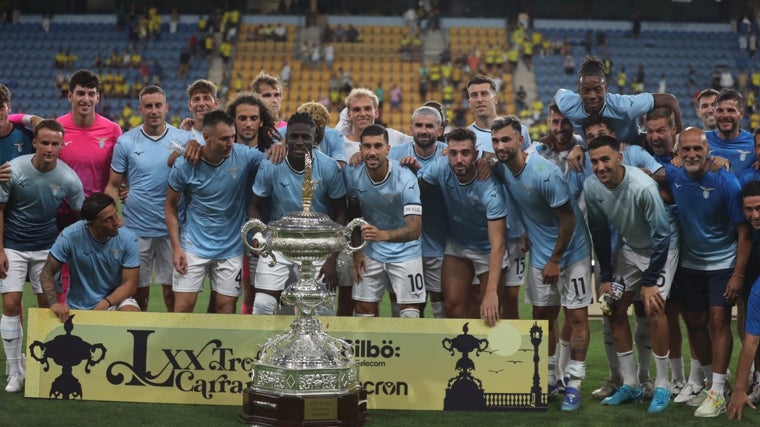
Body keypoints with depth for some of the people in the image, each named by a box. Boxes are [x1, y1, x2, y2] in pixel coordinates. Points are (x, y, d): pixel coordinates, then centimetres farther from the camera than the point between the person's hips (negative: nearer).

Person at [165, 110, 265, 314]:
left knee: (226, 306, 5)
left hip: (231, 248, 1)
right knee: (183, 306, -2)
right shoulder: (185, 165, -10)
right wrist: (176, 247, -5)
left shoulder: (244, 156, -10)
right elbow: (170, 206, 1)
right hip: (193, 245, -1)